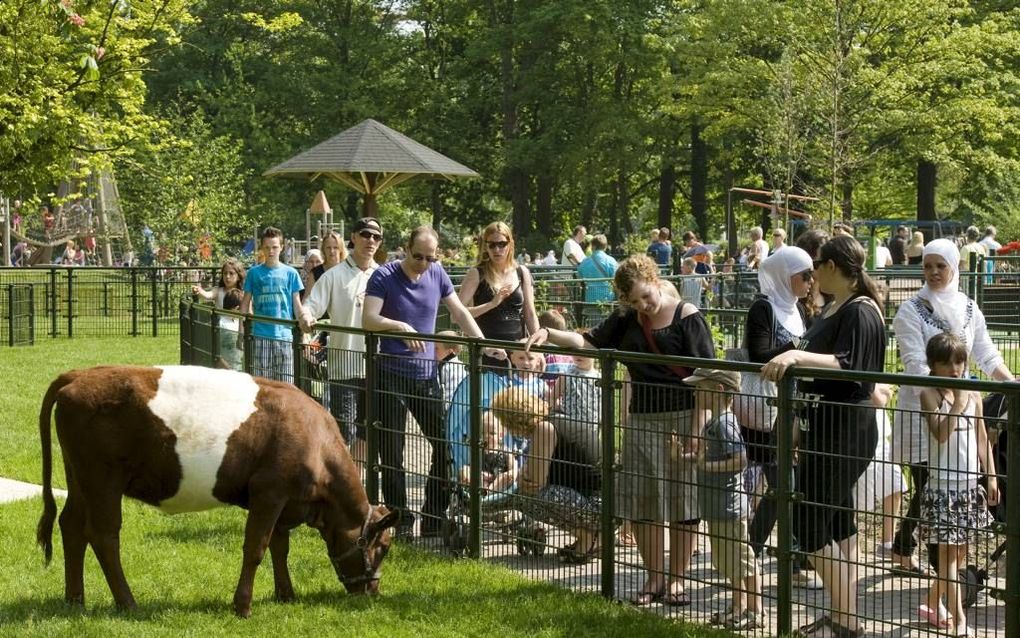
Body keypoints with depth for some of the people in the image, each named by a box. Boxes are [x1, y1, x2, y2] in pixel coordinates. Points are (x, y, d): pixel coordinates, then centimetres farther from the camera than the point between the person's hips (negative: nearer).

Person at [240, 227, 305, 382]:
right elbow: (246, 303, 10)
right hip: (261, 334, 0)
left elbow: (297, 305, 9)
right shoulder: (254, 272, 6)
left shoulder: (290, 273, 6)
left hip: (284, 334, 0)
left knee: (285, 381, -1)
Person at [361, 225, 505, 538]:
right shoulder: (384, 277, -8)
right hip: (392, 377, -4)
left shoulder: (437, 274, 5)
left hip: (427, 375, 5)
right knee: (392, 454, -1)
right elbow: (368, 319, -19)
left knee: (446, 446, 4)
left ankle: (434, 519, 15)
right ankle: (401, 522, 7)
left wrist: (484, 345, 1)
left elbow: (459, 313, 11)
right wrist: (401, 327, -35)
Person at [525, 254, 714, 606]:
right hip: (641, 420, 5)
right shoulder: (627, 320, 9)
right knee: (641, 502, 5)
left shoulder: (687, 317, -7)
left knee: (682, 500, 1)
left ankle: (677, 579, 10)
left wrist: (698, 425, -15)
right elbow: (591, 342, 5)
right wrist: (548, 334, -11)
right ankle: (654, 578, 16)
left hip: (682, 418, -5)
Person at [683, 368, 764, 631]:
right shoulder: (714, 422, 11)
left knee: (741, 561, -2)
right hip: (717, 506, 10)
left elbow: (740, 460, -26)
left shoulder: (724, 423, -19)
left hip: (730, 505, -10)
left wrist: (708, 465, -22)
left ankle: (755, 612, 5)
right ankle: (738, 608, 26)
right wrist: (698, 457, 7)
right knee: (728, 562, 17)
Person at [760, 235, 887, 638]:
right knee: (837, 522, 12)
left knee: (810, 523, -10)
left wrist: (797, 356, -39)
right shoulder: (833, 309, 13)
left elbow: (846, 364, -29)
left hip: (844, 431, -10)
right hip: (824, 427, 10)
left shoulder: (860, 312, -15)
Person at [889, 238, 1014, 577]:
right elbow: (915, 364, -17)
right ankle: (941, 564, 3)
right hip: (920, 409, -5)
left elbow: (987, 356, 7)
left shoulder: (969, 309, 9)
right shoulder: (911, 310, -7)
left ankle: (902, 553, 23)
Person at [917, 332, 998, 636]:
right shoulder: (930, 394, -9)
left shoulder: (973, 396, 8)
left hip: (970, 484, 6)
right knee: (949, 552, -7)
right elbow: (940, 434, -22)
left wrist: (991, 476, 8)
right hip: (943, 483, -6)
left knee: (961, 552, 12)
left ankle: (935, 604, 30)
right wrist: (957, 403, -22)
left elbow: (982, 439, 12)